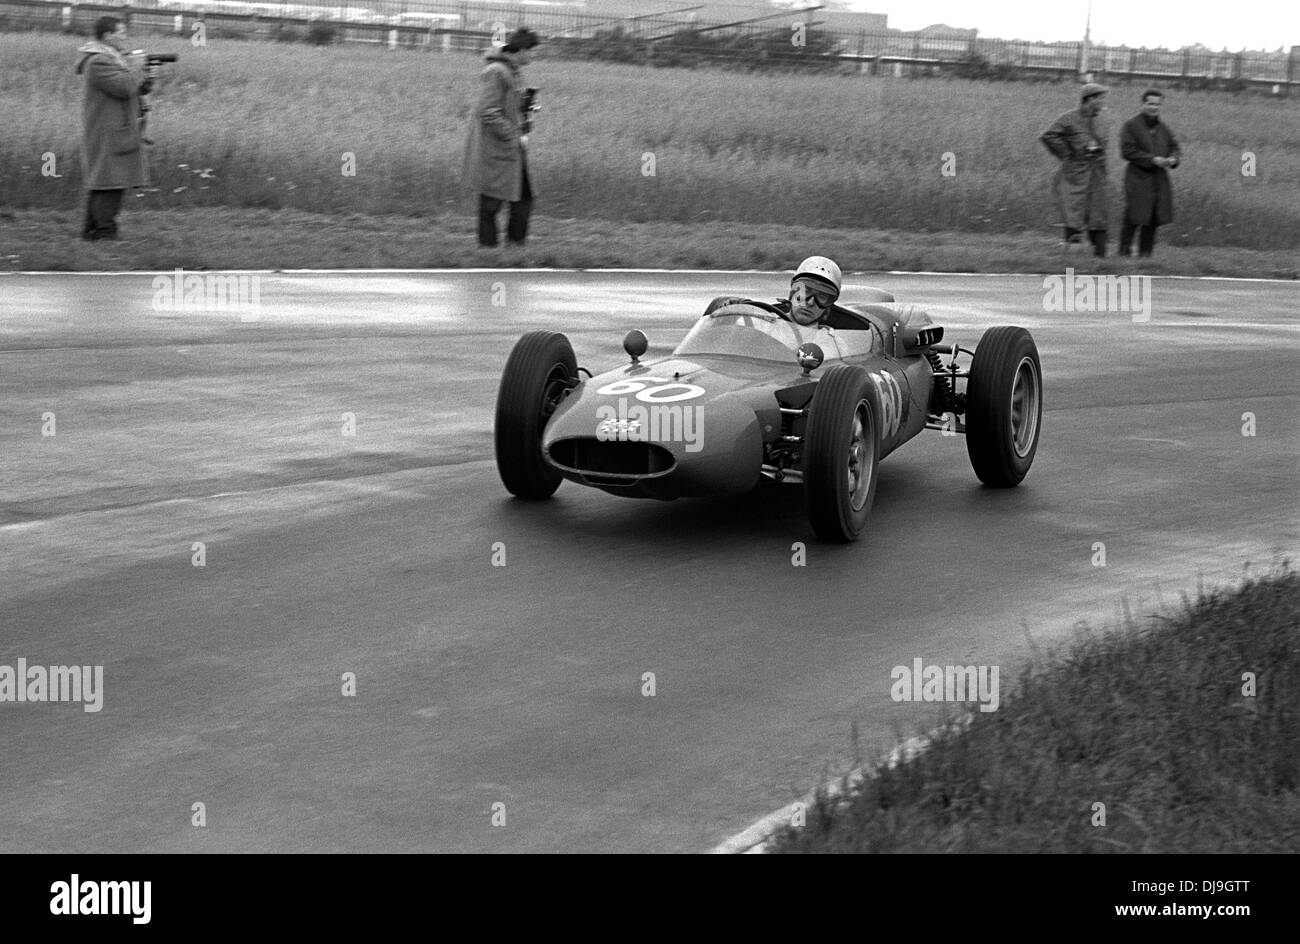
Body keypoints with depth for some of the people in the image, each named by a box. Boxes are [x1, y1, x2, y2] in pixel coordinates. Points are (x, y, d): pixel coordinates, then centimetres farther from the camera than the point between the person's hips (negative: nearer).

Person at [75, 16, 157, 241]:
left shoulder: (112, 58, 18)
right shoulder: (98, 62, -15)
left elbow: (137, 88, 20)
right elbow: (124, 87, -24)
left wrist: (148, 77, 0)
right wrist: (137, 68, -8)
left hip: (117, 132, 11)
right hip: (108, 135, -11)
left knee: (100, 184, 13)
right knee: (111, 183, -11)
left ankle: (91, 230, 17)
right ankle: (106, 231, -11)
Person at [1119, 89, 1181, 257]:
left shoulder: (1163, 127, 15)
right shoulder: (1131, 125, -4)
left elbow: (1174, 147, 20)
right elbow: (1127, 151, -12)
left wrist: (1173, 159, -5)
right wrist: (1152, 159, -18)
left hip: (1160, 179, 6)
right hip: (1138, 179, -6)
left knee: (1153, 221, 6)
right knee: (1133, 219, -9)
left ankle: (1145, 253, 15)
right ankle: (1124, 251, 0)